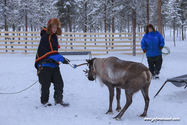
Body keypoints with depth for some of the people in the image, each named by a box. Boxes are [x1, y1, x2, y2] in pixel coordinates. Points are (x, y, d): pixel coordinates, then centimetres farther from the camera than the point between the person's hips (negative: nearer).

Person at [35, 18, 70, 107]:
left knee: (59, 83, 3)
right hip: (44, 65, -8)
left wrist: (62, 59, 18)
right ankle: (44, 101, 18)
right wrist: (62, 59, -23)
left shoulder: (54, 36, 13)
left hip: (54, 64, 8)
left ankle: (59, 100, 13)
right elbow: (50, 52, -22)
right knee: (46, 84, 2)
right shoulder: (45, 37, -16)